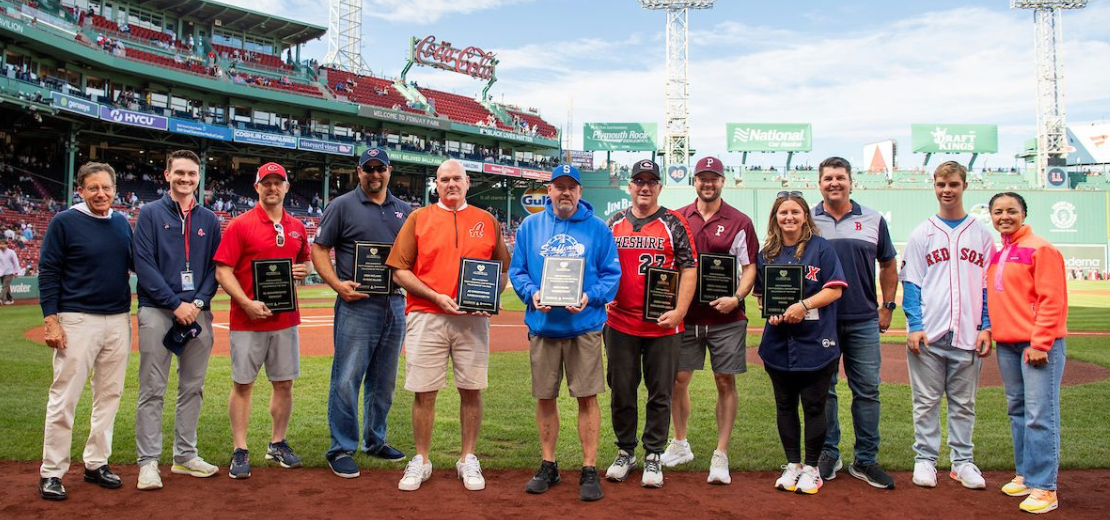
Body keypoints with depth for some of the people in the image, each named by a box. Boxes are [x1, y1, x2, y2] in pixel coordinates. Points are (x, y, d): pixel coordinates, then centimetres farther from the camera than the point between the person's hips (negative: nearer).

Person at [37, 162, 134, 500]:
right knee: (64, 399, -2)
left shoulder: (123, 224, 10)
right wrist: (50, 320, -13)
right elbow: (48, 272, -5)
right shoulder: (64, 222, -4)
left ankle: (96, 463, 22)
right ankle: (51, 473, 9)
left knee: (109, 395, 10)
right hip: (77, 320, -5)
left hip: (119, 320, 5)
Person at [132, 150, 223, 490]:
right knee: (152, 390, -2)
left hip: (198, 312, 4)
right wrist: (176, 304, -13)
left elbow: (216, 266, 10)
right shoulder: (150, 214, 2)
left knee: (193, 388, 9)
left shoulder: (209, 219, 13)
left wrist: (199, 301, -7)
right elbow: (143, 264, -6)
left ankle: (185, 456, 19)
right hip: (157, 311, -4)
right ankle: (148, 462, 5)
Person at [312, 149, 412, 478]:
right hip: (357, 305, -5)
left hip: (395, 305, 5)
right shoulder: (342, 206, 2)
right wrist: (337, 284, -15)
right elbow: (319, 248, 0)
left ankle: (375, 441, 26)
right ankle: (341, 449, 5)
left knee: (384, 381, 13)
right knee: (347, 380, -5)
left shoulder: (403, 210, 15)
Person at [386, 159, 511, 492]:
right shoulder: (419, 218, 6)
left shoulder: (487, 222, 11)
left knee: (471, 390, 6)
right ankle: (421, 461, 17)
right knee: (423, 392, 3)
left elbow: (502, 269, 15)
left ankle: (468, 460, 20)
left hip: (473, 320, 1)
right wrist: (437, 297, -10)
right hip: (426, 318, -1)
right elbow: (400, 271, 1)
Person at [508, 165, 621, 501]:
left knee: (587, 397, -2)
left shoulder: (597, 229, 3)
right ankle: (548, 466, 23)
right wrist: (531, 293, -11)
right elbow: (517, 270, 8)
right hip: (542, 325, 2)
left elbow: (611, 274, 1)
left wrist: (590, 297, -16)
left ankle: (590, 470, 9)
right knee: (545, 397, 9)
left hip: (584, 326, -2)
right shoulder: (530, 226, 9)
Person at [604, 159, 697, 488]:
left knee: (660, 395, 5)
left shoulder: (674, 224, 1)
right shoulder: (614, 223, 10)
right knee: (621, 393, 9)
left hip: (663, 326, -2)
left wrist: (678, 312, -12)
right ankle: (625, 453, 24)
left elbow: (689, 270, -3)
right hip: (620, 323, 3)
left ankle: (653, 457, 17)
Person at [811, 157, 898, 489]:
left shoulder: (873, 220, 7)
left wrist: (888, 306, 9)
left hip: (863, 321, 1)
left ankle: (865, 459, 15)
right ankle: (828, 454, 19)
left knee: (867, 390, 4)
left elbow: (888, 265, 14)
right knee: (823, 389, 6)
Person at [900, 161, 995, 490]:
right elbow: (911, 283, 2)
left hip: (967, 335, 1)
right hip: (928, 334, -1)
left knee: (964, 402, 9)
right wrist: (915, 326, -8)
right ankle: (925, 460, 12)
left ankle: (962, 461, 18)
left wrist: (986, 327, -1)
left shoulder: (981, 234, 9)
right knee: (926, 401, 3)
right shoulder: (921, 234, 6)